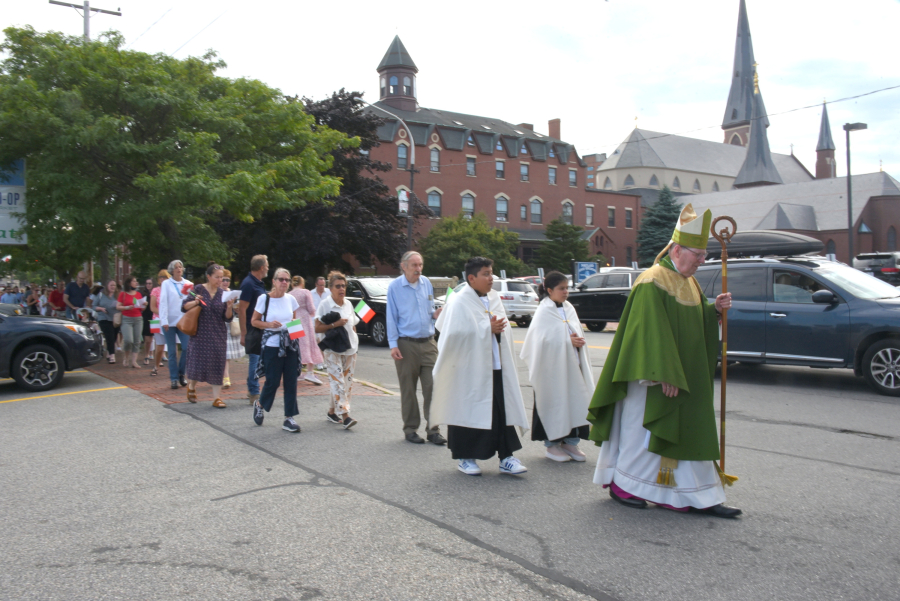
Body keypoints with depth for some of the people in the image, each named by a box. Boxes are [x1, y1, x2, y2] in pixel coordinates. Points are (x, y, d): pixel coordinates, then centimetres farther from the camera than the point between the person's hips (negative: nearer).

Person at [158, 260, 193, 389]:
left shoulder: (188, 283, 9)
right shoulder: (166, 284, 2)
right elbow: (163, 302, -3)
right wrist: (164, 321, -11)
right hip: (170, 322, -2)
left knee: (187, 348, -7)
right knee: (172, 351, 2)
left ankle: (181, 374, 12)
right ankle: (174, 378, 11)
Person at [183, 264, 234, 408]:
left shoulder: (223, 293, 4)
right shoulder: (198, 290, -2)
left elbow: (228, 318, 2)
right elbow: (184, 306, 0)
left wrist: (229, 307, -16)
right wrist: (195, 302, -18)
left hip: (218, 335, 2)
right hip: (201, 333, -2)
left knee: (217, 364, 1)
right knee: (198, 361, 3)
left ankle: (217, 397, 7)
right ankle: (191, 386, 34)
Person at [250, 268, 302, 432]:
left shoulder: (291, 299, 5)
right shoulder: (264, 299, -6)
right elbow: (254, 321, 0)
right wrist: (269, 324, -17)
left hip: (290, 345, 4)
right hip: (272, 346, -4)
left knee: (291, 382, 1)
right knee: (273, 381, 1)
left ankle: (289, 418, 9)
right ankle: (259, 404, 33)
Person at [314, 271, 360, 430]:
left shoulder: (348, 304, 11)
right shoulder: (325, 304, -5)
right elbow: (317, 328, -9)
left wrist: (354, 340, 8)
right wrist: (334, 324, -19)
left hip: (349, 349, 6)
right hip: (332, 350, -6)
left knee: (347, 381, 6)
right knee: (338, 381, -12)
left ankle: (332, 412, 18)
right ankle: (345, 415, -15)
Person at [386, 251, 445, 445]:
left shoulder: (426, 283, 8)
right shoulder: (395, 287, -2)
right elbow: (391, 318, -2)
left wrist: (435, 314, -4)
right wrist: (393, 345, -9)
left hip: (428, 343, 3)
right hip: (406, 344, -3)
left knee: (432, 387, -1)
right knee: (408, 390, 5)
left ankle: (433, 430, 6)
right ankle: (410, 429, 17)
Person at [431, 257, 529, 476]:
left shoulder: (494, 298, 12)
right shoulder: (459, 302, -9)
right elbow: (457, 334, -18)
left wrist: (498, 328, -2)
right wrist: (488, 329, -14)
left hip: (495, 367, 6)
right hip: (469, 369, -6)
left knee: (502, 412, 3)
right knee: (467, 412, 3)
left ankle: (506, 457, 9)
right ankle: (464, 458, 18)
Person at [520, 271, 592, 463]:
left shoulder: (569, 309, 12)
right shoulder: (544, 312, -8)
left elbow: (578, 333, 16)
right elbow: (543, 340, -15)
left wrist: (578, 340, -6)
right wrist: (568, 341, -16)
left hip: (571, 365, 6)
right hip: (552, 366, -6)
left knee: (575, 402, 5)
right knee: (554, 403, 0)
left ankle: (570, 442, 18)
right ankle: (551, 445, 13)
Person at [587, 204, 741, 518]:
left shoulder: (689, 283, 13)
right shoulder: (652, 282, -16)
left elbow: (697, 322, 20)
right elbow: (652, 331, -22)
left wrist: (715, 309, 0)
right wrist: (665, 375, -24)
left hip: (687, 377, 9)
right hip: (654, 377, -9)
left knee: (689, 431, 9)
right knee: (641, 428, 3)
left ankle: (701, 497, 15)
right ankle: (621, 484, 20)